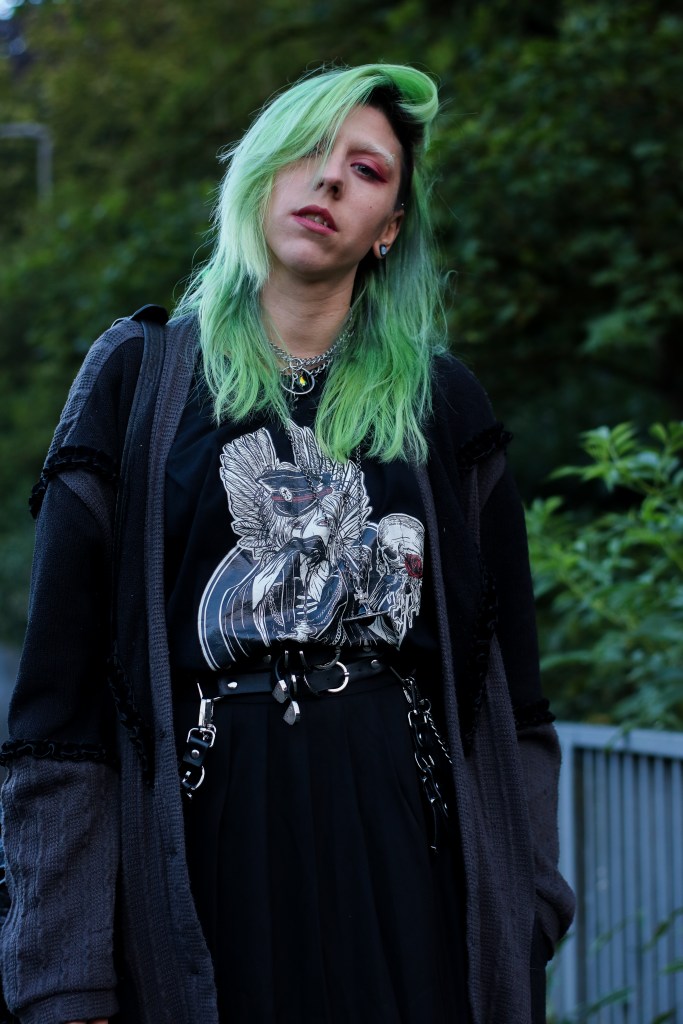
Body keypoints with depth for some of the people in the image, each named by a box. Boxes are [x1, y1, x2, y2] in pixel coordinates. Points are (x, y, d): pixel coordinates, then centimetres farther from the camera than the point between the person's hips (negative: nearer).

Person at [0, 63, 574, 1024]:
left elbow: (505, 680, 9)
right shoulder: (138, 379, 5)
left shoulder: (440, 403, 11)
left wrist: (524, 924, 0)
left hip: (401, 837, 2)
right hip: (210, 836, -1)